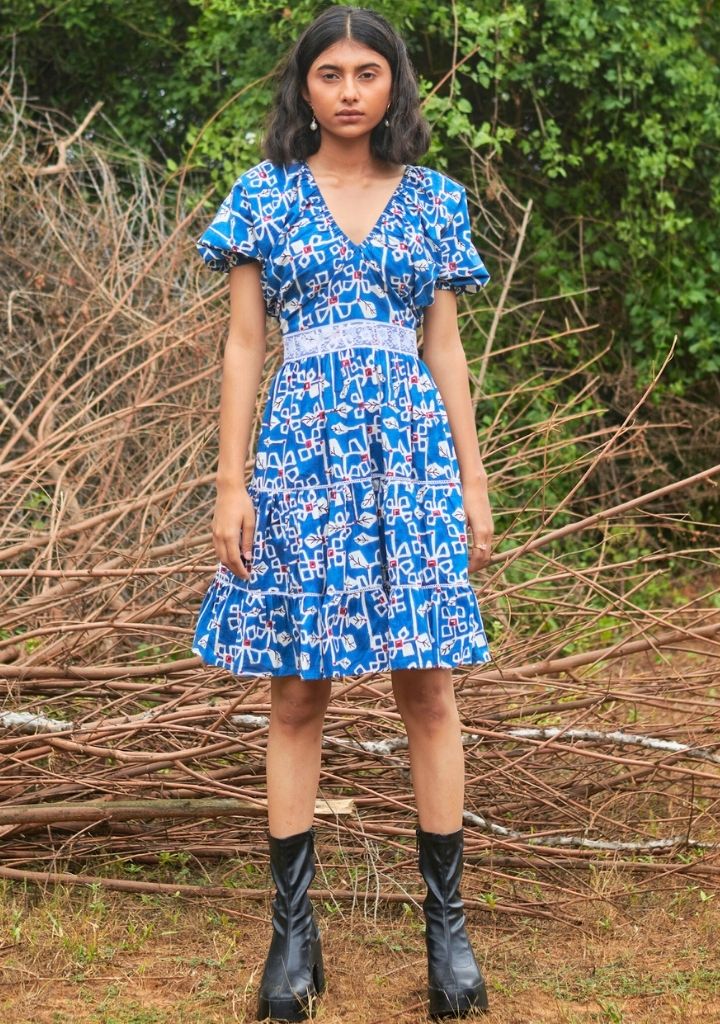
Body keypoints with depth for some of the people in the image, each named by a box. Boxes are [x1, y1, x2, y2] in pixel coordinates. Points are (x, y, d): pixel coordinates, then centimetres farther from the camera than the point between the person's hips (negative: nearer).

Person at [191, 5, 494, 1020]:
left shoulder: (434, 199, 10)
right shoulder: (265, 193, 6)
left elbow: (446, 347, 11)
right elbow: (244, 344, 4)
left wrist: (473, 480, 6)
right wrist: (231, 483, -2)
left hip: (413, 450, 1)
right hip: (302, 449, -1)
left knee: (430, 690, 0)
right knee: (296, 695, 2)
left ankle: (446, 919, 9)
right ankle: (293, 929, 10)